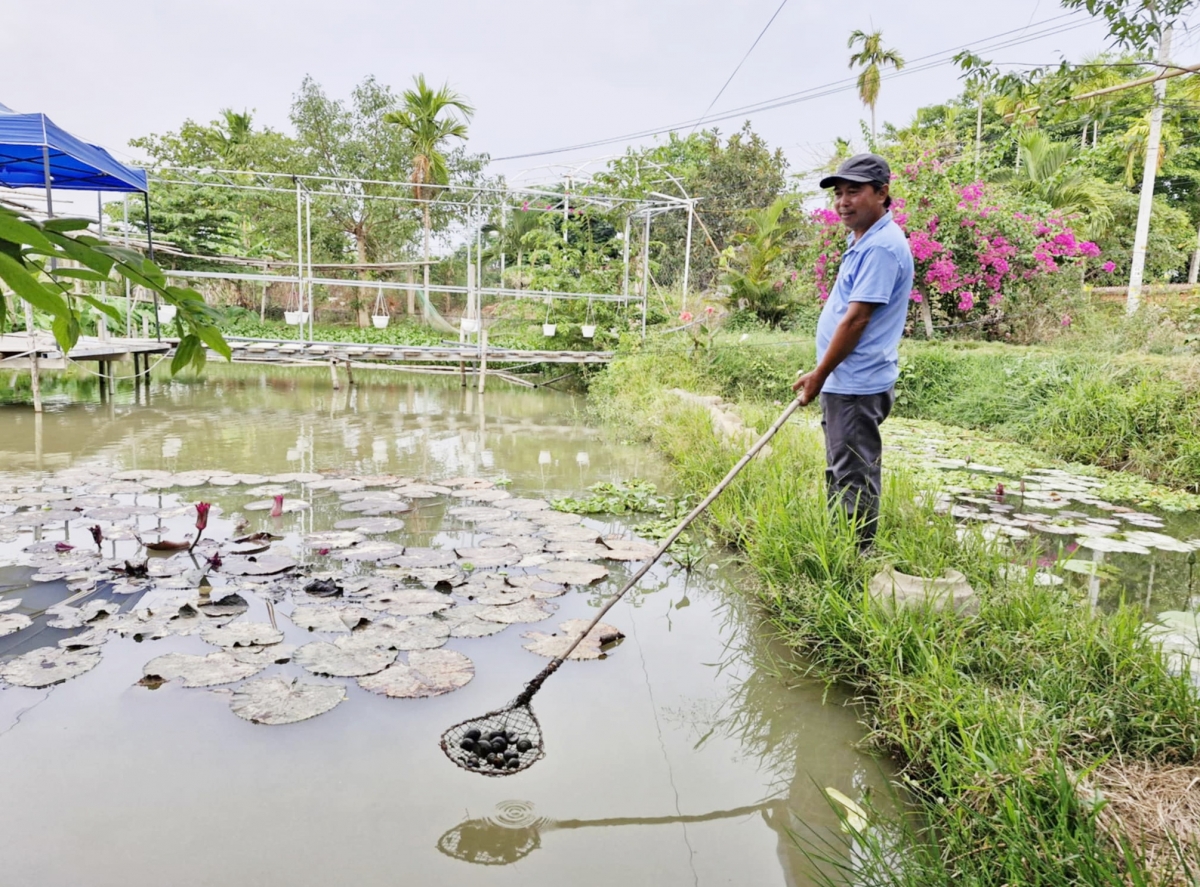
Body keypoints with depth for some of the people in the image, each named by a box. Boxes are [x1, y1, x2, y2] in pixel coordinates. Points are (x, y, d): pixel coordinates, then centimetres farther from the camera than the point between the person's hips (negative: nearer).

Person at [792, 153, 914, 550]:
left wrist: (818, 375, -15)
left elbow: (856, 319, -21)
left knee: (853, 478, -4)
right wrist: (822, 375, 21)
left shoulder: (881, 247, -18)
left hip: (856, 385, -11)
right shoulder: (862, 240, 16)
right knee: (841, 475, 18)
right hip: (845, 382, 11)